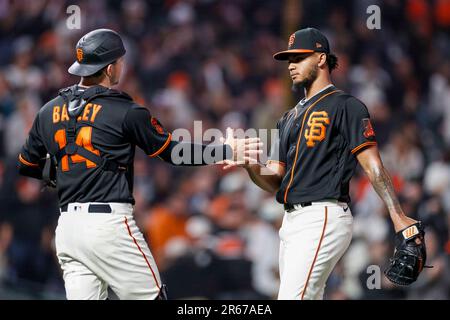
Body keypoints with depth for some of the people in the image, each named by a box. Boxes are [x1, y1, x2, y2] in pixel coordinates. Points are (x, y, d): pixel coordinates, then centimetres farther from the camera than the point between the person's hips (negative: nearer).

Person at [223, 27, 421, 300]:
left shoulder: (346, 106, -1)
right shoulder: (290, 118, 24)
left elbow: (373, 166, -10)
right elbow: (275, 182, 18)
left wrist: (398, 217, -21)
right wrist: (251, 167, -5)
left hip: (323, 217, -9)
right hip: (292, 221, 9)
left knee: (293, 298, -20)